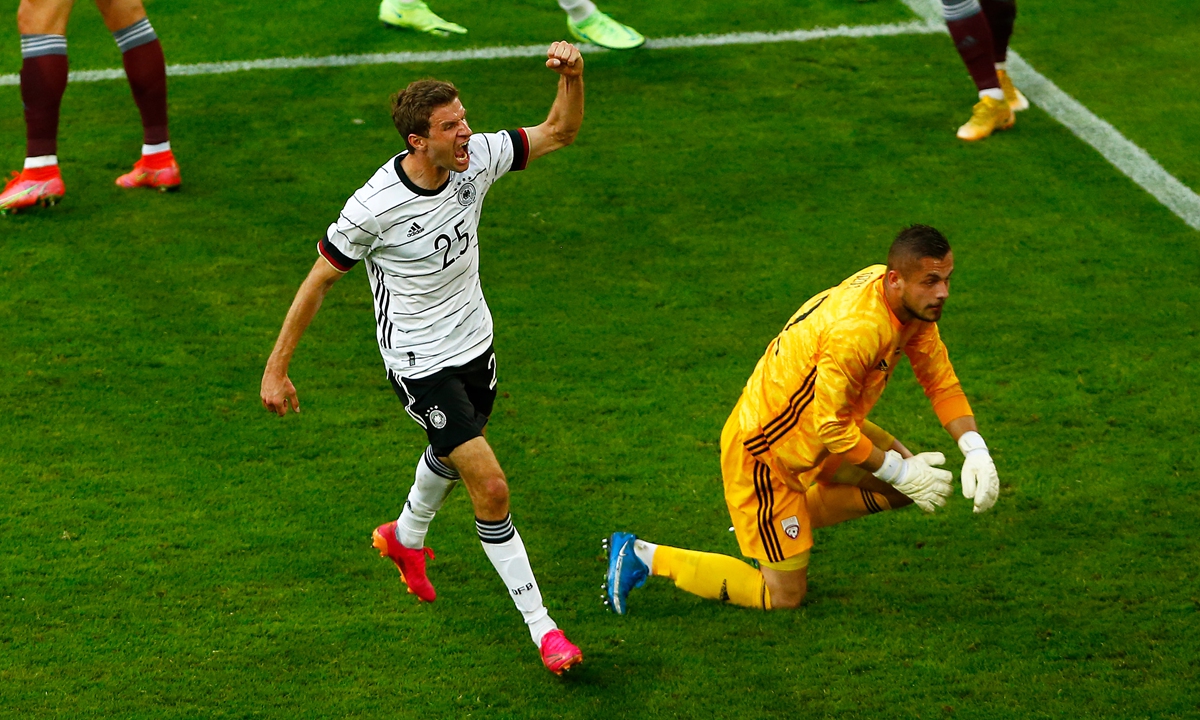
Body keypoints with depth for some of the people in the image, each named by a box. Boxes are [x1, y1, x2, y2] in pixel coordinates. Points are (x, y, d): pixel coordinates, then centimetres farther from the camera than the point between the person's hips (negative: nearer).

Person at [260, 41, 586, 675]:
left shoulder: (476, 159, -14)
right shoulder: (374, 207, -28)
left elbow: (559, 132, -3)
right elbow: (318, 281, -15)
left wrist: (572, 75, -24)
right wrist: (276, 368, -10)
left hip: (474, 343, 7)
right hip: (419, 365, -7)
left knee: (450, 455, 30)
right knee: (491, 486, -13)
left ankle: (404, 539, 62)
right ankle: (541, 628, -1)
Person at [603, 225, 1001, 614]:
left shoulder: (916, 301, -7)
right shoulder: (856, 330, -35)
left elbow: (940, 380, 3)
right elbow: (832, 429, -31)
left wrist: (976, 451, -11)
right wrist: (899, 471, -20)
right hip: (762, 450, -9)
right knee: (784, 597, -1)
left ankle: (783, 523, 20)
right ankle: (643, 557, 6)